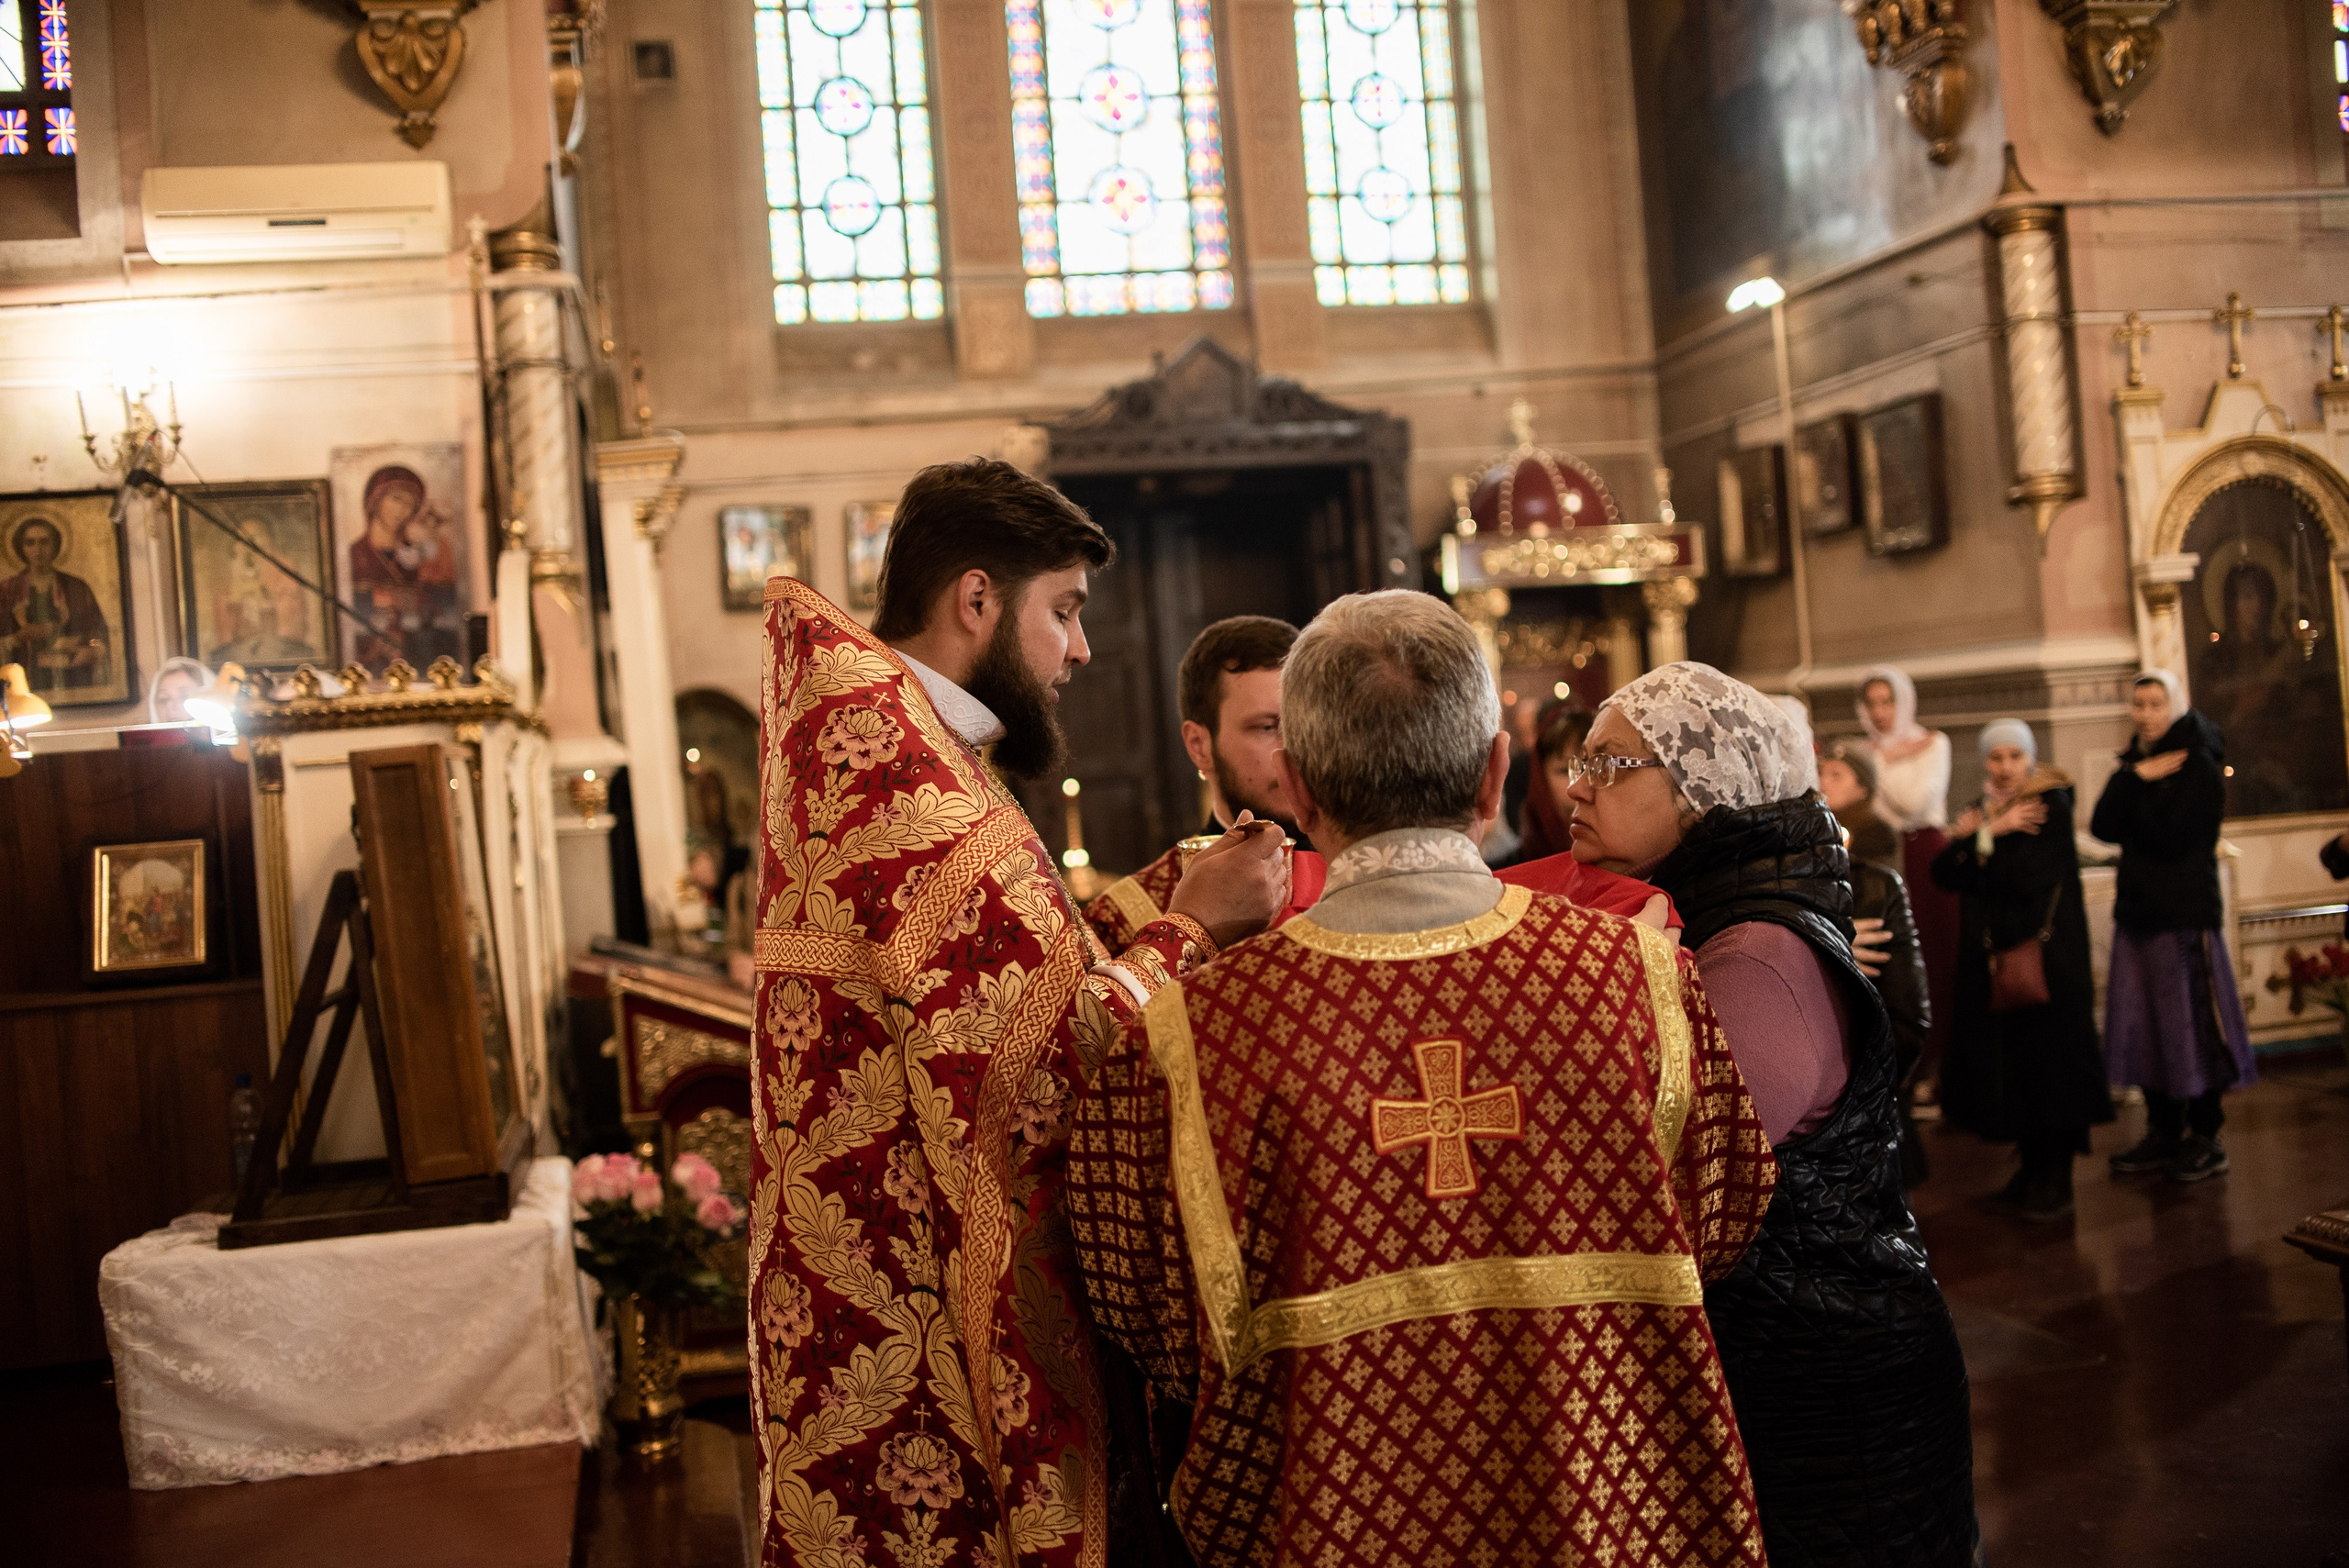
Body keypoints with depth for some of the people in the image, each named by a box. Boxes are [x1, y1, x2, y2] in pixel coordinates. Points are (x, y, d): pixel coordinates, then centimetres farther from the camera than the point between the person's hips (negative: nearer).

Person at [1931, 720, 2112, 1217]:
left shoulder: (2051, 805, -7)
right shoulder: (1983, 810, 12)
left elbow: (2027, 876, -21)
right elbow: (1942, 873, -1)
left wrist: (1979, 839, -9)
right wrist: (1992, 831, -13)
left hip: (2045, 954, -6)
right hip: (1992, 954, 6)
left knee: (2049, 1059, -2)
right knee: (2007, 1060, 9)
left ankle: (2057, 1179, 6)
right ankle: (2032, 1166, 22)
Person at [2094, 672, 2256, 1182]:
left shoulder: (2197, 763, -8)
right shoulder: (2134, 763, 13)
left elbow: (2175, 837, -19)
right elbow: (2103, 827, -1)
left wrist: (2136, 791, -8)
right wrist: (2134, 779, -13)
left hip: (2185, 912, -7)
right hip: (2138, 910, 7)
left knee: (2192, 1023, -3)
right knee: (2145, 1025, 9)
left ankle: (2205, 1138, 6)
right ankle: (2164, 1132, 18)